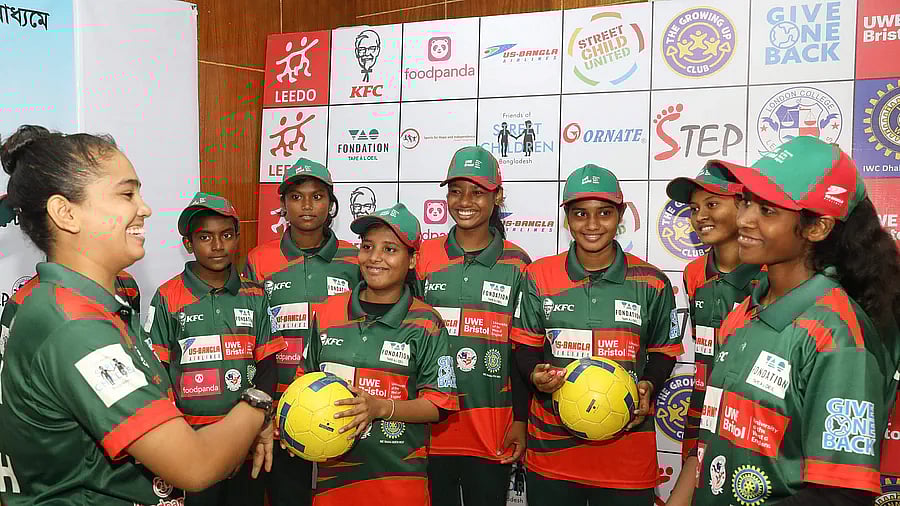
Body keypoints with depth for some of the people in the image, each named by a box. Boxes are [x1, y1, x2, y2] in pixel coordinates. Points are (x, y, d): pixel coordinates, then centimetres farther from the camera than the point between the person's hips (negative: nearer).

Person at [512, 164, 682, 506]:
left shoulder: (651, 283, -2)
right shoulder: (539, 276, -1)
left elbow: (663, 352, 9)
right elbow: (526, 349, 6)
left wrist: (648, 387, -10)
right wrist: (535, 375, -14)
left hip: (626, 446, 0)